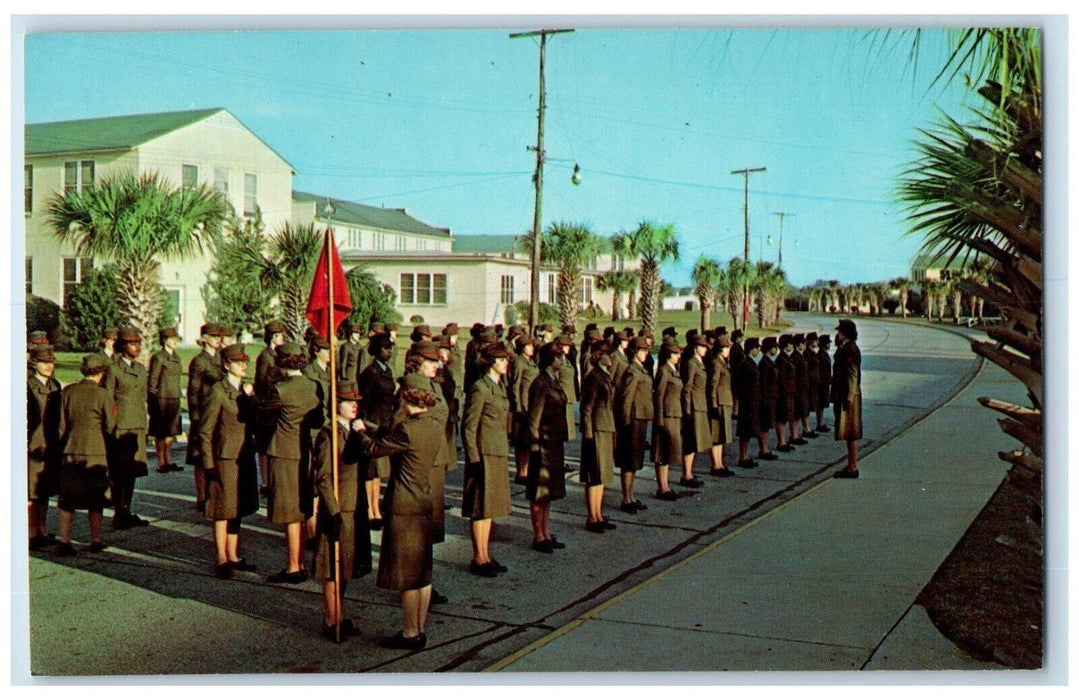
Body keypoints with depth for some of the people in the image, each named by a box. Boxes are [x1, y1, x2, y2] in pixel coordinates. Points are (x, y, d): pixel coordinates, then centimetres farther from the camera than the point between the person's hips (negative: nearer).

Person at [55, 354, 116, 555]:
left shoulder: (68, 391, 1)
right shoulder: (103, 394, -10)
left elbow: (61, 424, 5)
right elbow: (110, 427, -6)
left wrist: (63, 445, 16)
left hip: (71, 451, 3)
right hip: (96, 452, -3)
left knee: (67, 498, 9)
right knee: (96, 499, 9)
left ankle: (65, 541, 5)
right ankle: (96, 540, 16)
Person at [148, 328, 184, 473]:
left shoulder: (176, 357, 13)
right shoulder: (158, 357, -9)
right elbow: (152, 380, -9)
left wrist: (177, 397, 16)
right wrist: (153, 400, -10)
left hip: (174, 399, 7)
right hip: (162, 398, -7)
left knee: (171, 432, 10)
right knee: (161, 433, -1)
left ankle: (168, 462, 17)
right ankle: (161, 463, 4)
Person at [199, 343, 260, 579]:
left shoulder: (247, 390, 12)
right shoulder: (218, 391, -10)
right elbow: (205, 431, -11)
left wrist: (251, 398, 4)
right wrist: (209, 464, -13)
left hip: (245, 457, 7)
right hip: (225, 458, -7)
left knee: (237, 510, 14)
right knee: (223, 511, 0)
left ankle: (233, 557, 23)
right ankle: (222, 560, 7)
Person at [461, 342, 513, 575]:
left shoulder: (500, 386, 12)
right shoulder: (479, 388, -14)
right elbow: (468, 427, -15)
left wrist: (506, 449, 18)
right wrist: (474, 458, -17)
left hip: (499, 453, 9)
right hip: (484, 453, -9)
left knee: (490, 506, 13)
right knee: (480, 507, -1)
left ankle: (486, 555, 21)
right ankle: (478, 558, 8)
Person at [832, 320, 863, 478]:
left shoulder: (850, 349, -17)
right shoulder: (844, 348, 14)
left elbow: (852, 375, -20)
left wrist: (849, 398, -22)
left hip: (849, 395, -10)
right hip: (843, 395, 10)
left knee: (851, 433, -5)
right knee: (849, 433, 14)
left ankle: (852, 468, 0)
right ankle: (851, 466, 21)